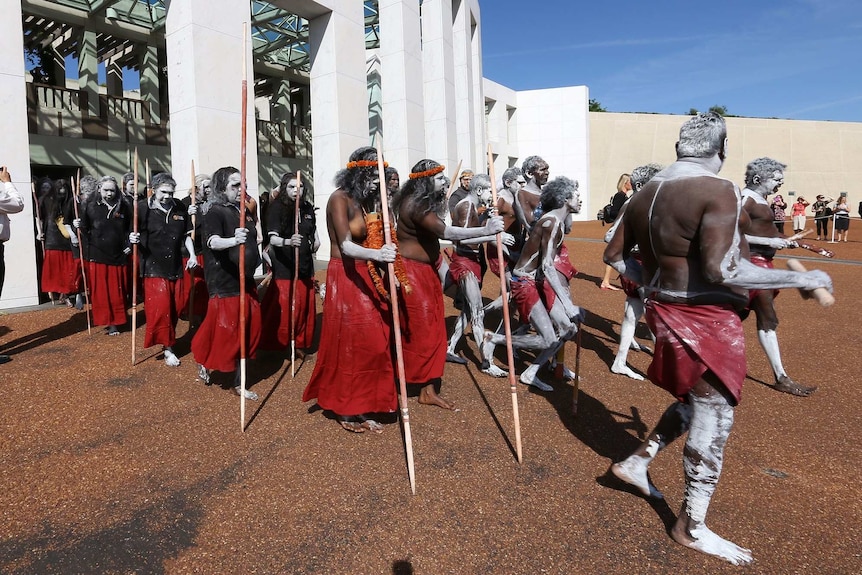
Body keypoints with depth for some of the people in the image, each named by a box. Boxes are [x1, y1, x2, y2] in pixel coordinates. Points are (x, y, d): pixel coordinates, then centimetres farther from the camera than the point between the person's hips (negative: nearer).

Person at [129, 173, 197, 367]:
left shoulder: (180, 207, 0)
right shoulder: (143, 207, -9)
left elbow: (186, 234, 10)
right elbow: (132, 233, -3)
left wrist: (192, 255, 1)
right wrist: (133, 239, -25)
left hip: (176, 267, 4)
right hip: (154, 268, -4)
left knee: (175, 307, 13)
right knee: (160, 307, -7)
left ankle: (169, 340, 34)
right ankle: (168, 348, 4)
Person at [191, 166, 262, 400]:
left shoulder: (245, 210, 10)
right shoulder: (214, 212, -12)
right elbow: (213, 241, -30)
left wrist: (260, 262, 21)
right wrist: (233, 240, -49)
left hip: (247, 282, 8)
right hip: (225, 284, -7)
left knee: (249, 331, 8)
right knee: (226, 332, -3)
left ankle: (239, 382, 19)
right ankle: (204, 363, 28)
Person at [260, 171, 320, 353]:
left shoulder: (307, 207, 6)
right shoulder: (277, 208, -10)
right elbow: (273, 239, -22)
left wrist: (315, 242, 11)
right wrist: (288, 241, -38)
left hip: (305, 265, 6)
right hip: (284, 267, -6)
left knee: (305, 307, 11)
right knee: (283, 309, -7)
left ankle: (301, 343, 26)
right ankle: (276, 345, 8)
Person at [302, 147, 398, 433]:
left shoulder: (364, 201, 12)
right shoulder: (339, 199, -13)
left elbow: (367, 240, 4)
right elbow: (346, 247, -26)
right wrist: (377, 254, -42)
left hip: (364, 277, 8)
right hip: (344, 278, -8)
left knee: (371, 342, 7)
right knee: (348, 343, 0)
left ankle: (362, 406, 19)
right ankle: (346, 410, 16)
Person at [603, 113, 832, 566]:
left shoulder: (645, 194, 7)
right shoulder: (719, 190, -16)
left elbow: (614, 255, 12)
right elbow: (721, 270, -26)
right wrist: (801, 279, -15)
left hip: (665, 310, 8)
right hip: (705, 318, -8)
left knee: (694, 402, 26)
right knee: (713, 419, 6)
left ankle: (636, 463, 32)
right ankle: (691, 528, 21)